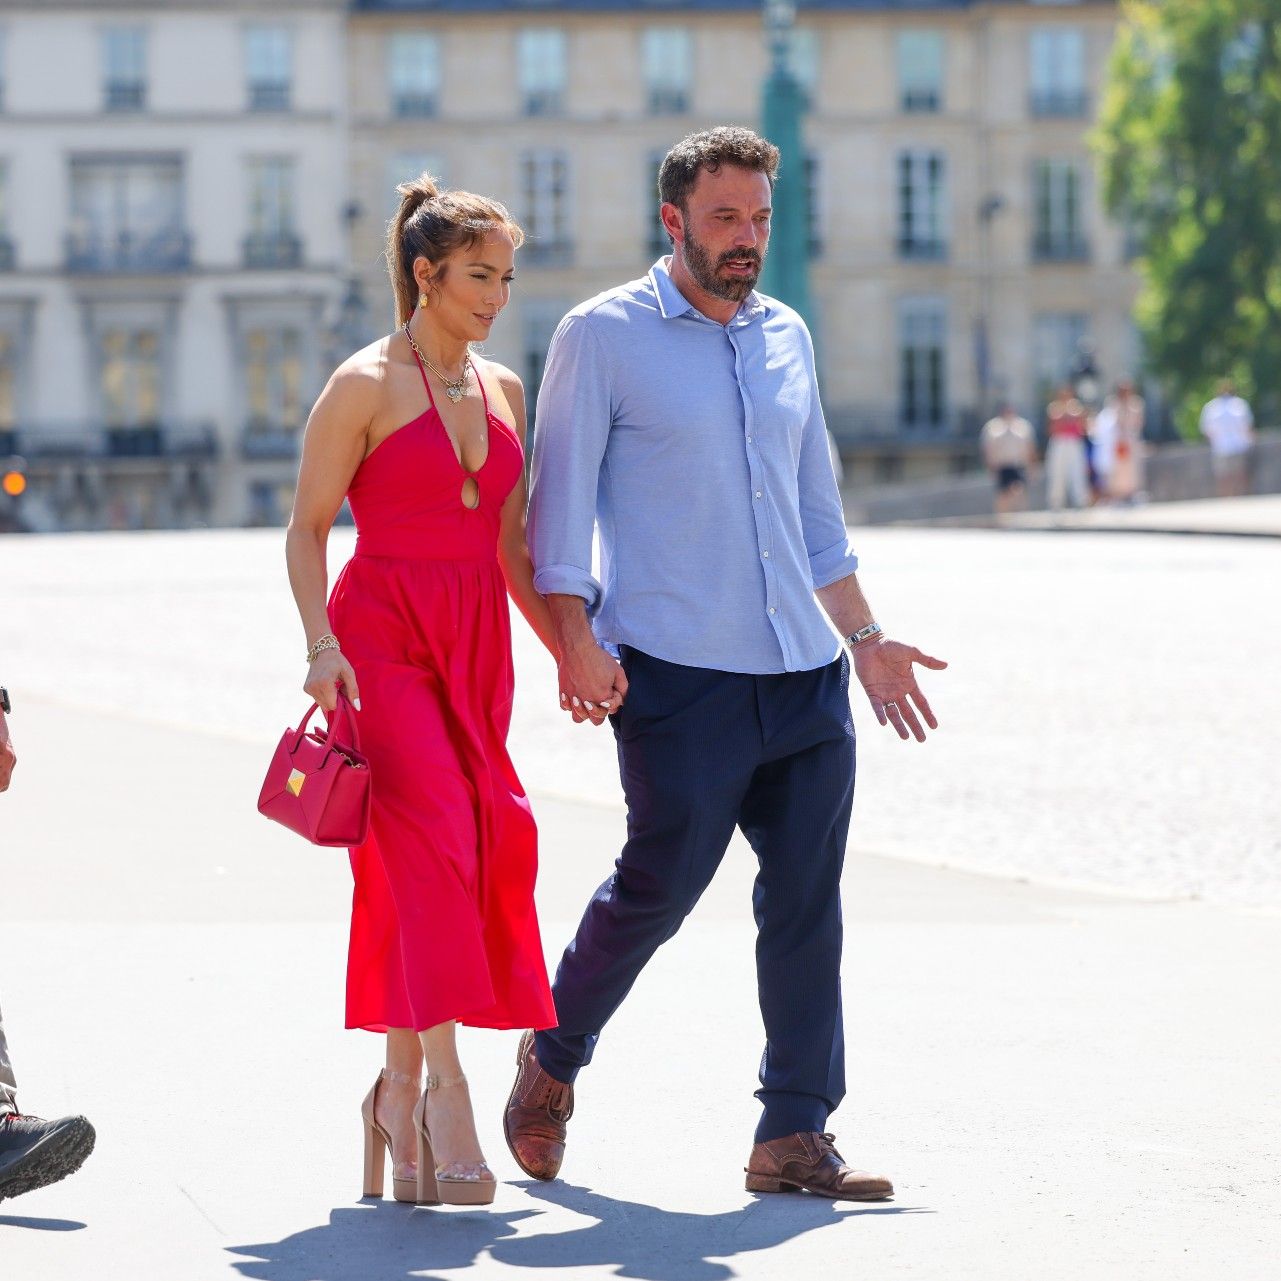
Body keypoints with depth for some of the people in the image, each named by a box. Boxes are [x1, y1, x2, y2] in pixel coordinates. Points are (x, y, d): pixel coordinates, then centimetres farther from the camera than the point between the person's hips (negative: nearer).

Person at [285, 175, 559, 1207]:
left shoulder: (504, 391, 15)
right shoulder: (367, 386, -3)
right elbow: (308, 525, -4)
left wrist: (570, 650, 15)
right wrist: (322, 645, -16)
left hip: (477, 644, 6)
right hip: (383, 634, -6)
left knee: (485, 847, 2)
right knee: (429, 842, -18)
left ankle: (401, 1084, 11)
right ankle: (443, 1084, -19)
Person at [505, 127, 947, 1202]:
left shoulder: (787, 337, 16)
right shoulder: (605, 336, -1)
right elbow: (562, 499, -3)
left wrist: (866, 638, 22)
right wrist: (577, 640, -13)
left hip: (804, 672, 5)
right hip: (678, 673, -5)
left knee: (808, 901, 1)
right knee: (660, 885, -4)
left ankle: (796, 1135, 6)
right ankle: (555, 1057, 21)